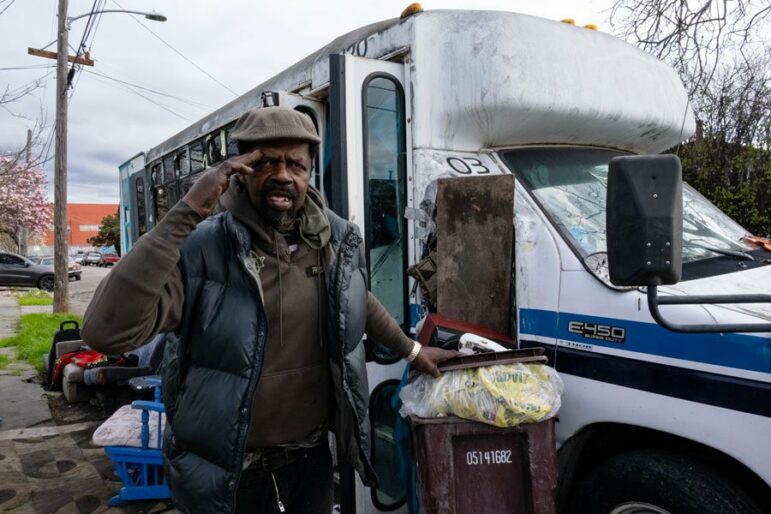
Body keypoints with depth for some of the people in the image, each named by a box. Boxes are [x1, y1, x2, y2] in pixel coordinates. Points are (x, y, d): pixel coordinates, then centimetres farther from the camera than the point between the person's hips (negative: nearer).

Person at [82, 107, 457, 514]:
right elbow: (105, 332, -32)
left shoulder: (339, 240, -4)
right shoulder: (200, 247, -19)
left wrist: (411, 350, 22)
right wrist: (187, 212, -33)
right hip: (224, 473, -3)